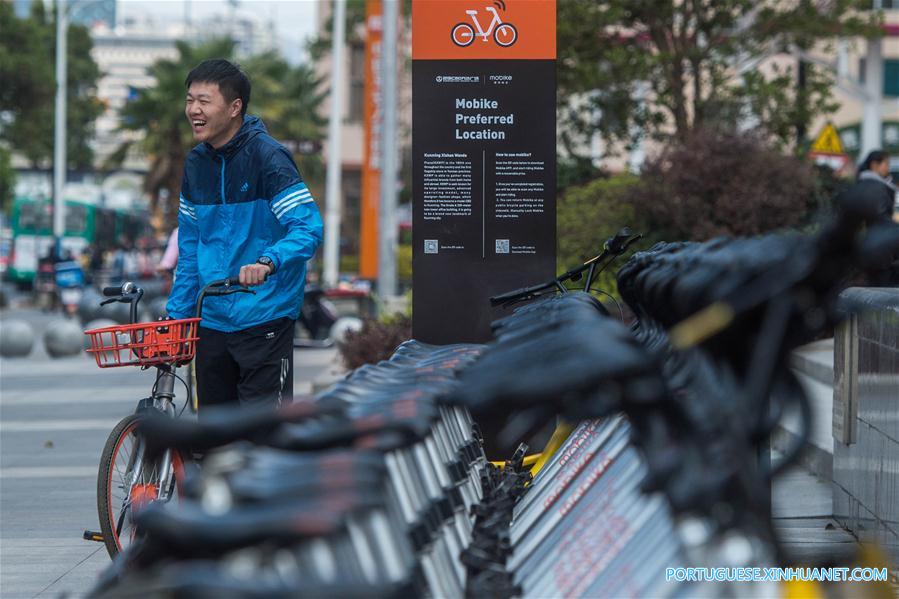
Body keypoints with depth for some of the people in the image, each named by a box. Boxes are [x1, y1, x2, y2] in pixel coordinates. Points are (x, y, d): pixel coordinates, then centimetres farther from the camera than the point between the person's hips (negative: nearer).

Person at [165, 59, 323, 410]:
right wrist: (177, 314, 14)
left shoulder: (267, 157, -12)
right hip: (212, 322, 7)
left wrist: (268, 261, -36)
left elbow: (308, 228, -19)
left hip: (265, 319, -7)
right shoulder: (196, 164, 10)